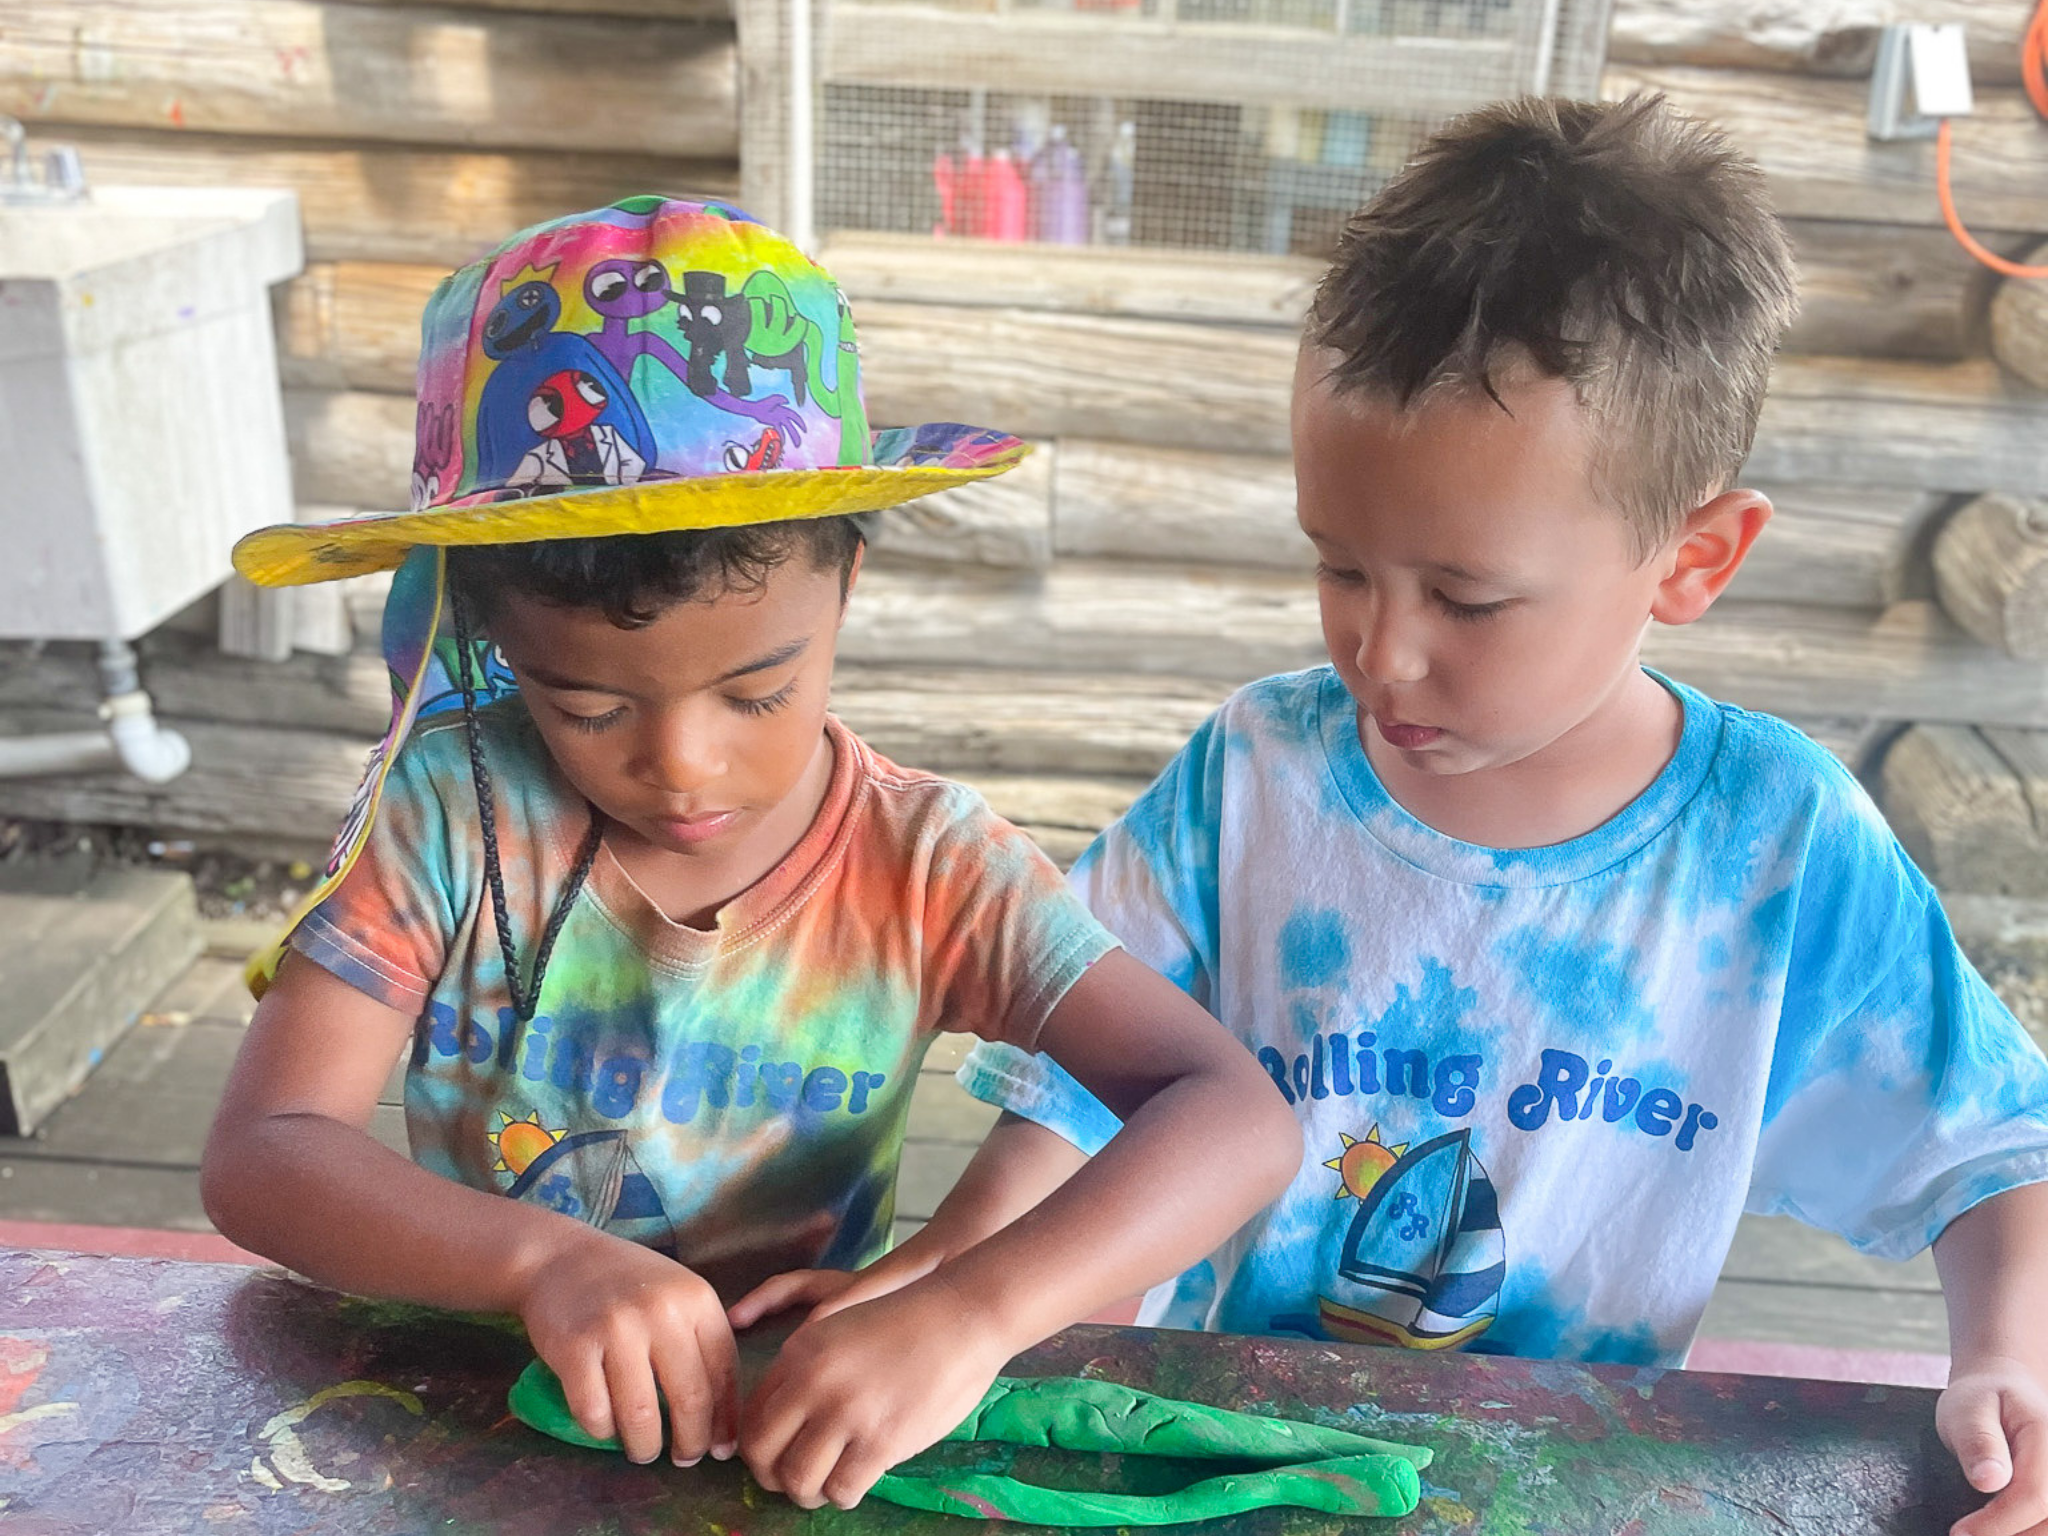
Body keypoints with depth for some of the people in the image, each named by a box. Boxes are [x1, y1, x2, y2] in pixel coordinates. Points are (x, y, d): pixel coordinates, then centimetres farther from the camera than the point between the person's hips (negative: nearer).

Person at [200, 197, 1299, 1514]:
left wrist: (974, 1310, -37)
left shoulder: (923, 870, -14)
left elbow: (1238, 1119, -21)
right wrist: (539, 1256, -33)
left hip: (795, 1430, 0)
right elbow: (261, 1155, -15)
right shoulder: (454, 810, -12)